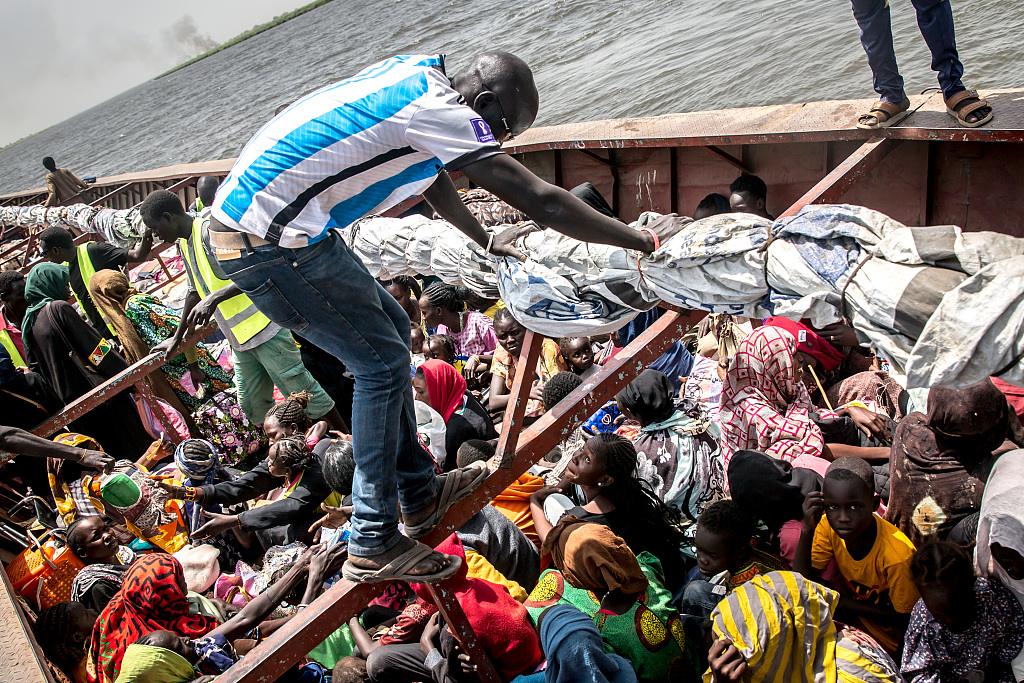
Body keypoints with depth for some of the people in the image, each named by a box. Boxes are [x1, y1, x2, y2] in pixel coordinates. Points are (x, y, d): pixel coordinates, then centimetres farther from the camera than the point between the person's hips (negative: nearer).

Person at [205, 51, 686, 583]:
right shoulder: (441, 113, -19)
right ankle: (373, 545, 5)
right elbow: (542, 200, -19)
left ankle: (419, 497, 23)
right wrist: (645, 240, -12)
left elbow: (430, 175, 25)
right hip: (269, 243, -11)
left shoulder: (420, 73, 11)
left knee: (391, 326, 15)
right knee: (382, 363, -5)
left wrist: (484, 240, 31)